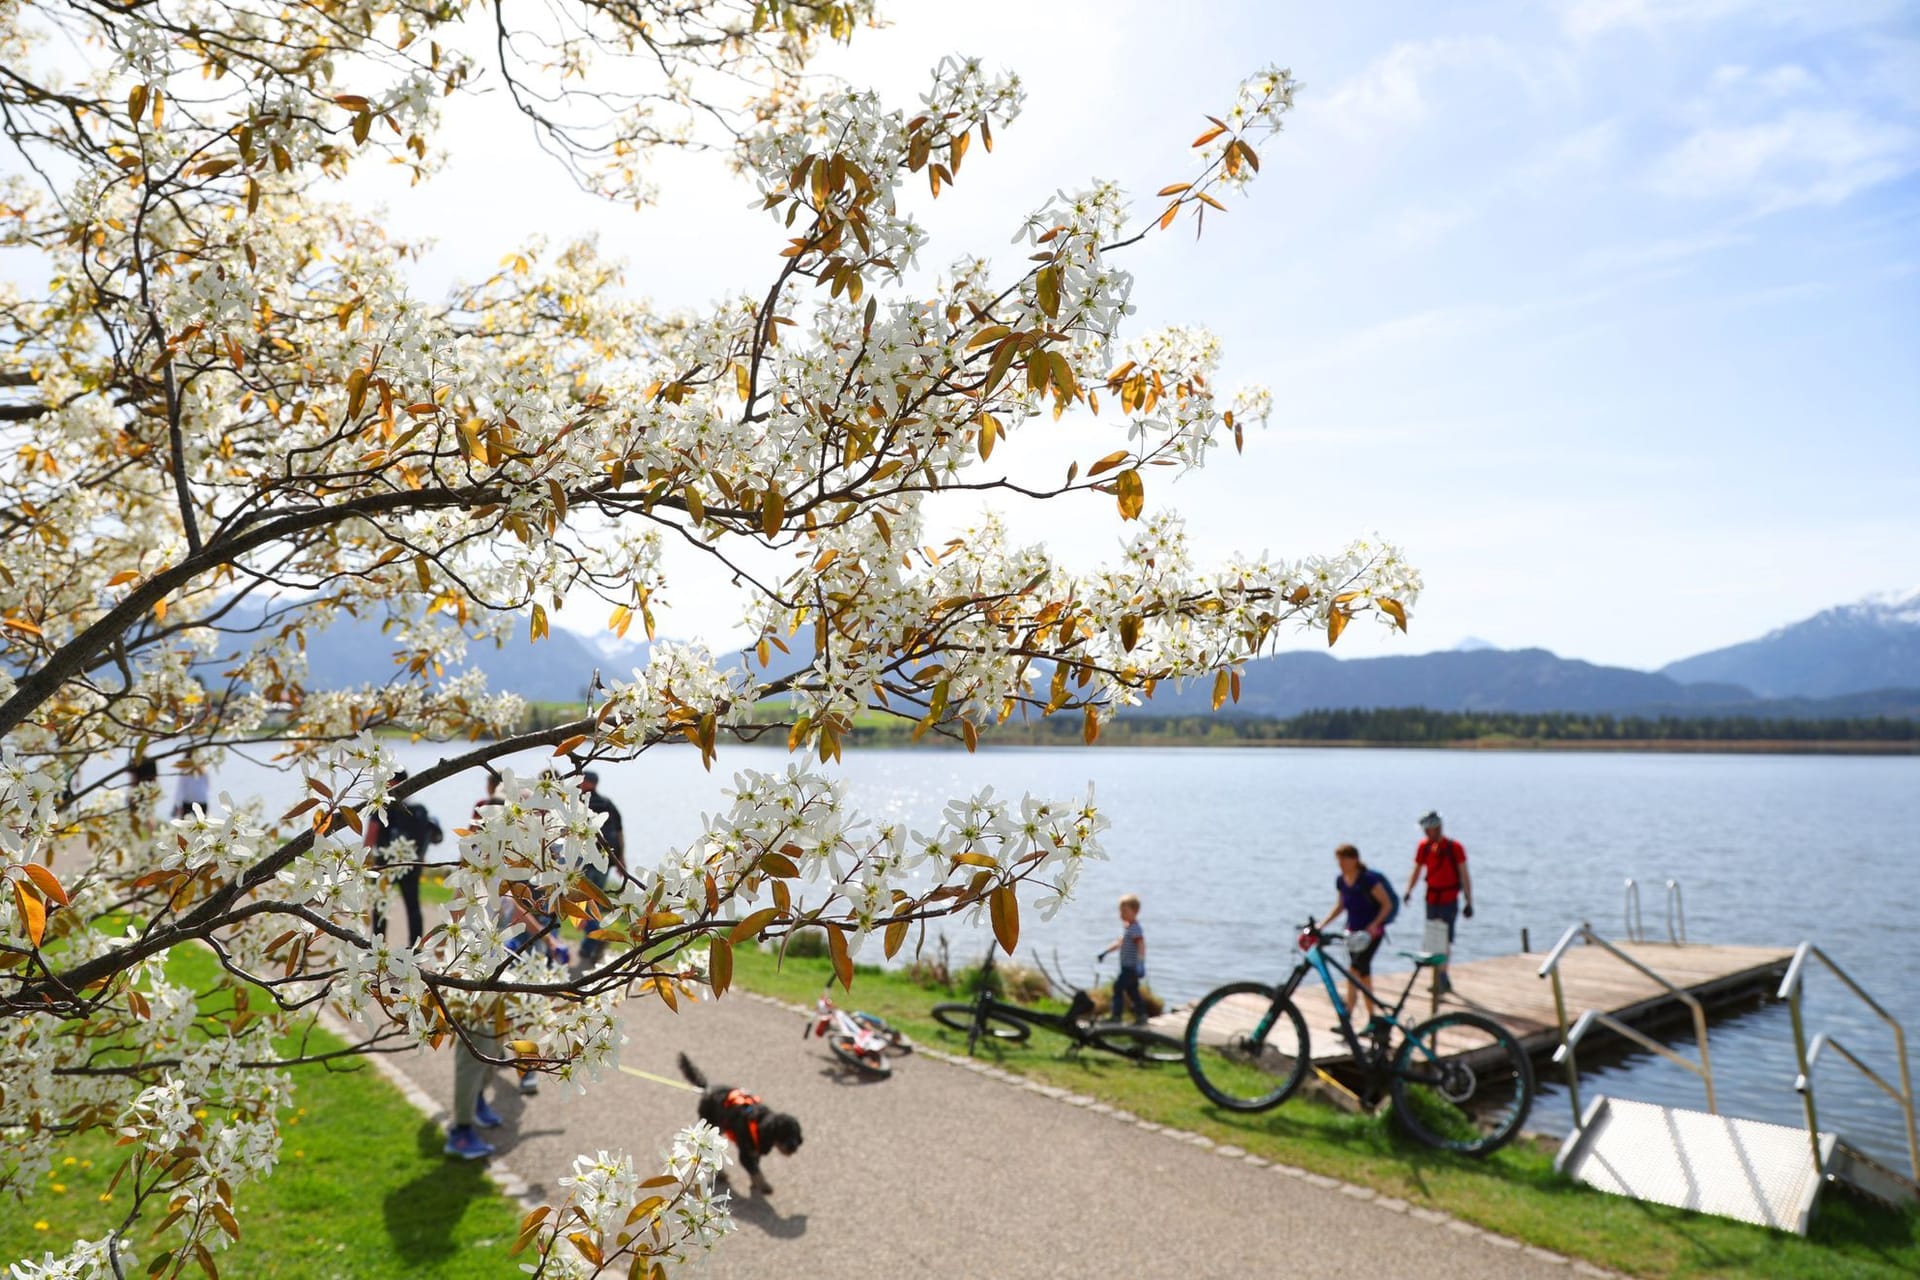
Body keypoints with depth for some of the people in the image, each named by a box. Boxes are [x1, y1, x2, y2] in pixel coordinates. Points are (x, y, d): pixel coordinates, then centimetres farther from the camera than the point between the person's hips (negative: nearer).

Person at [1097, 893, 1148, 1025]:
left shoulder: (1135, 928, -17)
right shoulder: (1126, 927, 14)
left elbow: (1141, 945, -27)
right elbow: (1120, 942, 26)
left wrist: (1140, 962, -38)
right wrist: (1106, 952, 30)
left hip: (1131, 966, -10)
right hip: (1126, 966, 10)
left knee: (1118, 987, -11)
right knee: (1132, 990, 14)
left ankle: (1116, 1015, -9)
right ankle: (1141, 1015, 20)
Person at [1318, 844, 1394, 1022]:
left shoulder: (1369, 879, -18)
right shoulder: (1340, 880, 2)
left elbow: (1387, 904, -15)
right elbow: (1340, 905, 16)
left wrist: (1373, 925, -25)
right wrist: (1323, 924, 7)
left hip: (1371, 932, -7)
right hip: (1354, 932, 7)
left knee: (1354, 971, -16)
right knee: (1363, 973, 10)